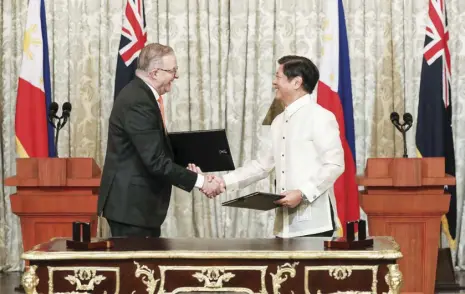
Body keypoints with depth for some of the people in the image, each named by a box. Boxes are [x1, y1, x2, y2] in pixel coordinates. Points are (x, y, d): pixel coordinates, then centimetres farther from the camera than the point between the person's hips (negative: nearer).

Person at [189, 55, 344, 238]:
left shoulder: (321, 117, -8)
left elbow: (335, 165, -13)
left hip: (313, 221, -7)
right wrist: (223, 182, 8)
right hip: (286, 222, 7)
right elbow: (262, 165, 18)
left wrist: (303, 193, -21)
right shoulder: (279, 122, 17)